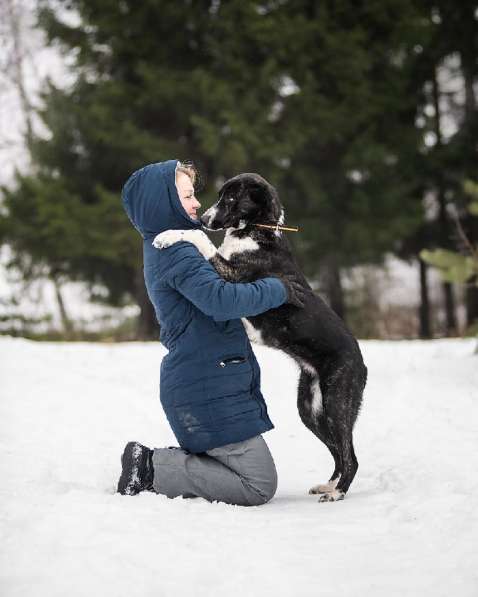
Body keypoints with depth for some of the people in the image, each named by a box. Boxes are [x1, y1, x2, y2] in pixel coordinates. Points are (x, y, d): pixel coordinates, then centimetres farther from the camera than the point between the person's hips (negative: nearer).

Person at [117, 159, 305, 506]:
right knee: (260, 485, -8)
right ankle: (153, 470, -8)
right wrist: (277, 290, -14)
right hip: (207, 388, -10)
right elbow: (221, 300, -28)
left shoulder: (164, 247, 17)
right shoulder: (176, 252, -15)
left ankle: (152, 463, 7)